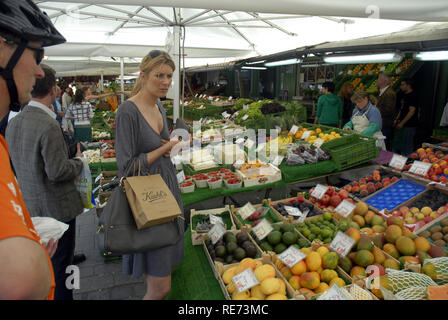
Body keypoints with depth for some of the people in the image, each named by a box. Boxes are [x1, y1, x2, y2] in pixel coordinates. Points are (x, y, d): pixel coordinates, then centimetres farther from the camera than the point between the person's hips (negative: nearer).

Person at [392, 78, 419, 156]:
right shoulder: (403, 95, 14)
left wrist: (402, 123, -19)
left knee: (407, 146, -2)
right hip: (401, 124, 9)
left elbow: (412, 111, -19)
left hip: (409, 125, -9)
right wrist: (397, 119, 10)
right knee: (396, 144, 13)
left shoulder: (413, 96, -14)